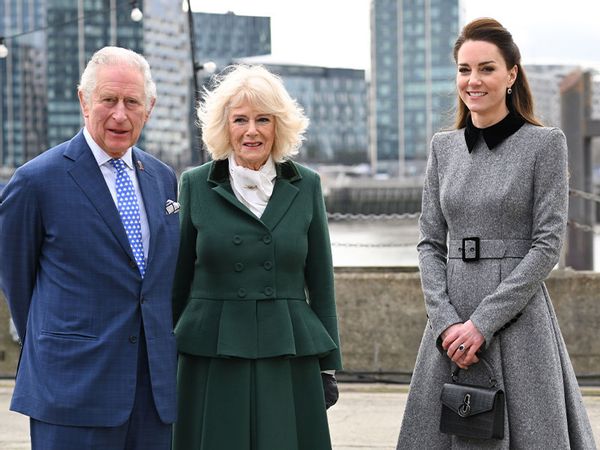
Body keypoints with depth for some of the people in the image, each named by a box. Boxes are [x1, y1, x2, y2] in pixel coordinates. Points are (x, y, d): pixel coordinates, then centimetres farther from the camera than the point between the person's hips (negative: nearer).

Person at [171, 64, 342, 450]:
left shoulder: (305, 186, 5)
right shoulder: (196, 185, 2)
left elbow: (321, 282, 7)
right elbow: (178, 279, 6)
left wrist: (329, 364, 6)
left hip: (290, 360, 1)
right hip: (212, 360, -1)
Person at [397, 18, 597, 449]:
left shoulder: (546, 143, -2)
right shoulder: (444, 147, 10)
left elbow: (548, 245, -8)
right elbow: (430, 243, 9)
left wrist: (483, 322, -13)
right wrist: (446, 322, -7)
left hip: (518, 320, -4)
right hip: (451, 321, 4)